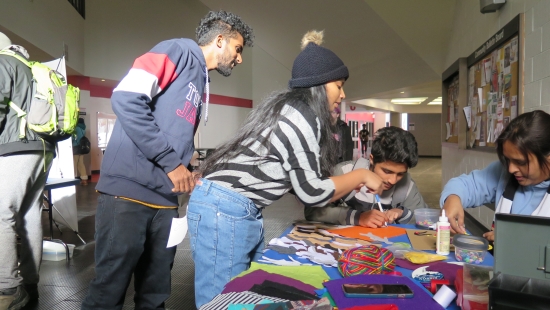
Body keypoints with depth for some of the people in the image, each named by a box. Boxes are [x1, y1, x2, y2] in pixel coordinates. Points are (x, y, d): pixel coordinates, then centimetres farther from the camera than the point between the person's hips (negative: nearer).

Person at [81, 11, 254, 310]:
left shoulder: (199, 81, 21)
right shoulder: (179, 51, -4)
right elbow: (126, 97, -17)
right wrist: (171, 162, -15)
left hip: (164, 198, 8)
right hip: (129, 189, -8)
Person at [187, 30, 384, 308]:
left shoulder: (293, 108, 13)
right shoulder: (300, 117, -16)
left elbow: (298, 179, 13)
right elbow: (311, 192, -14)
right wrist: (361, 176, 0)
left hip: (242, 211, 10)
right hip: (225, 211, -10)